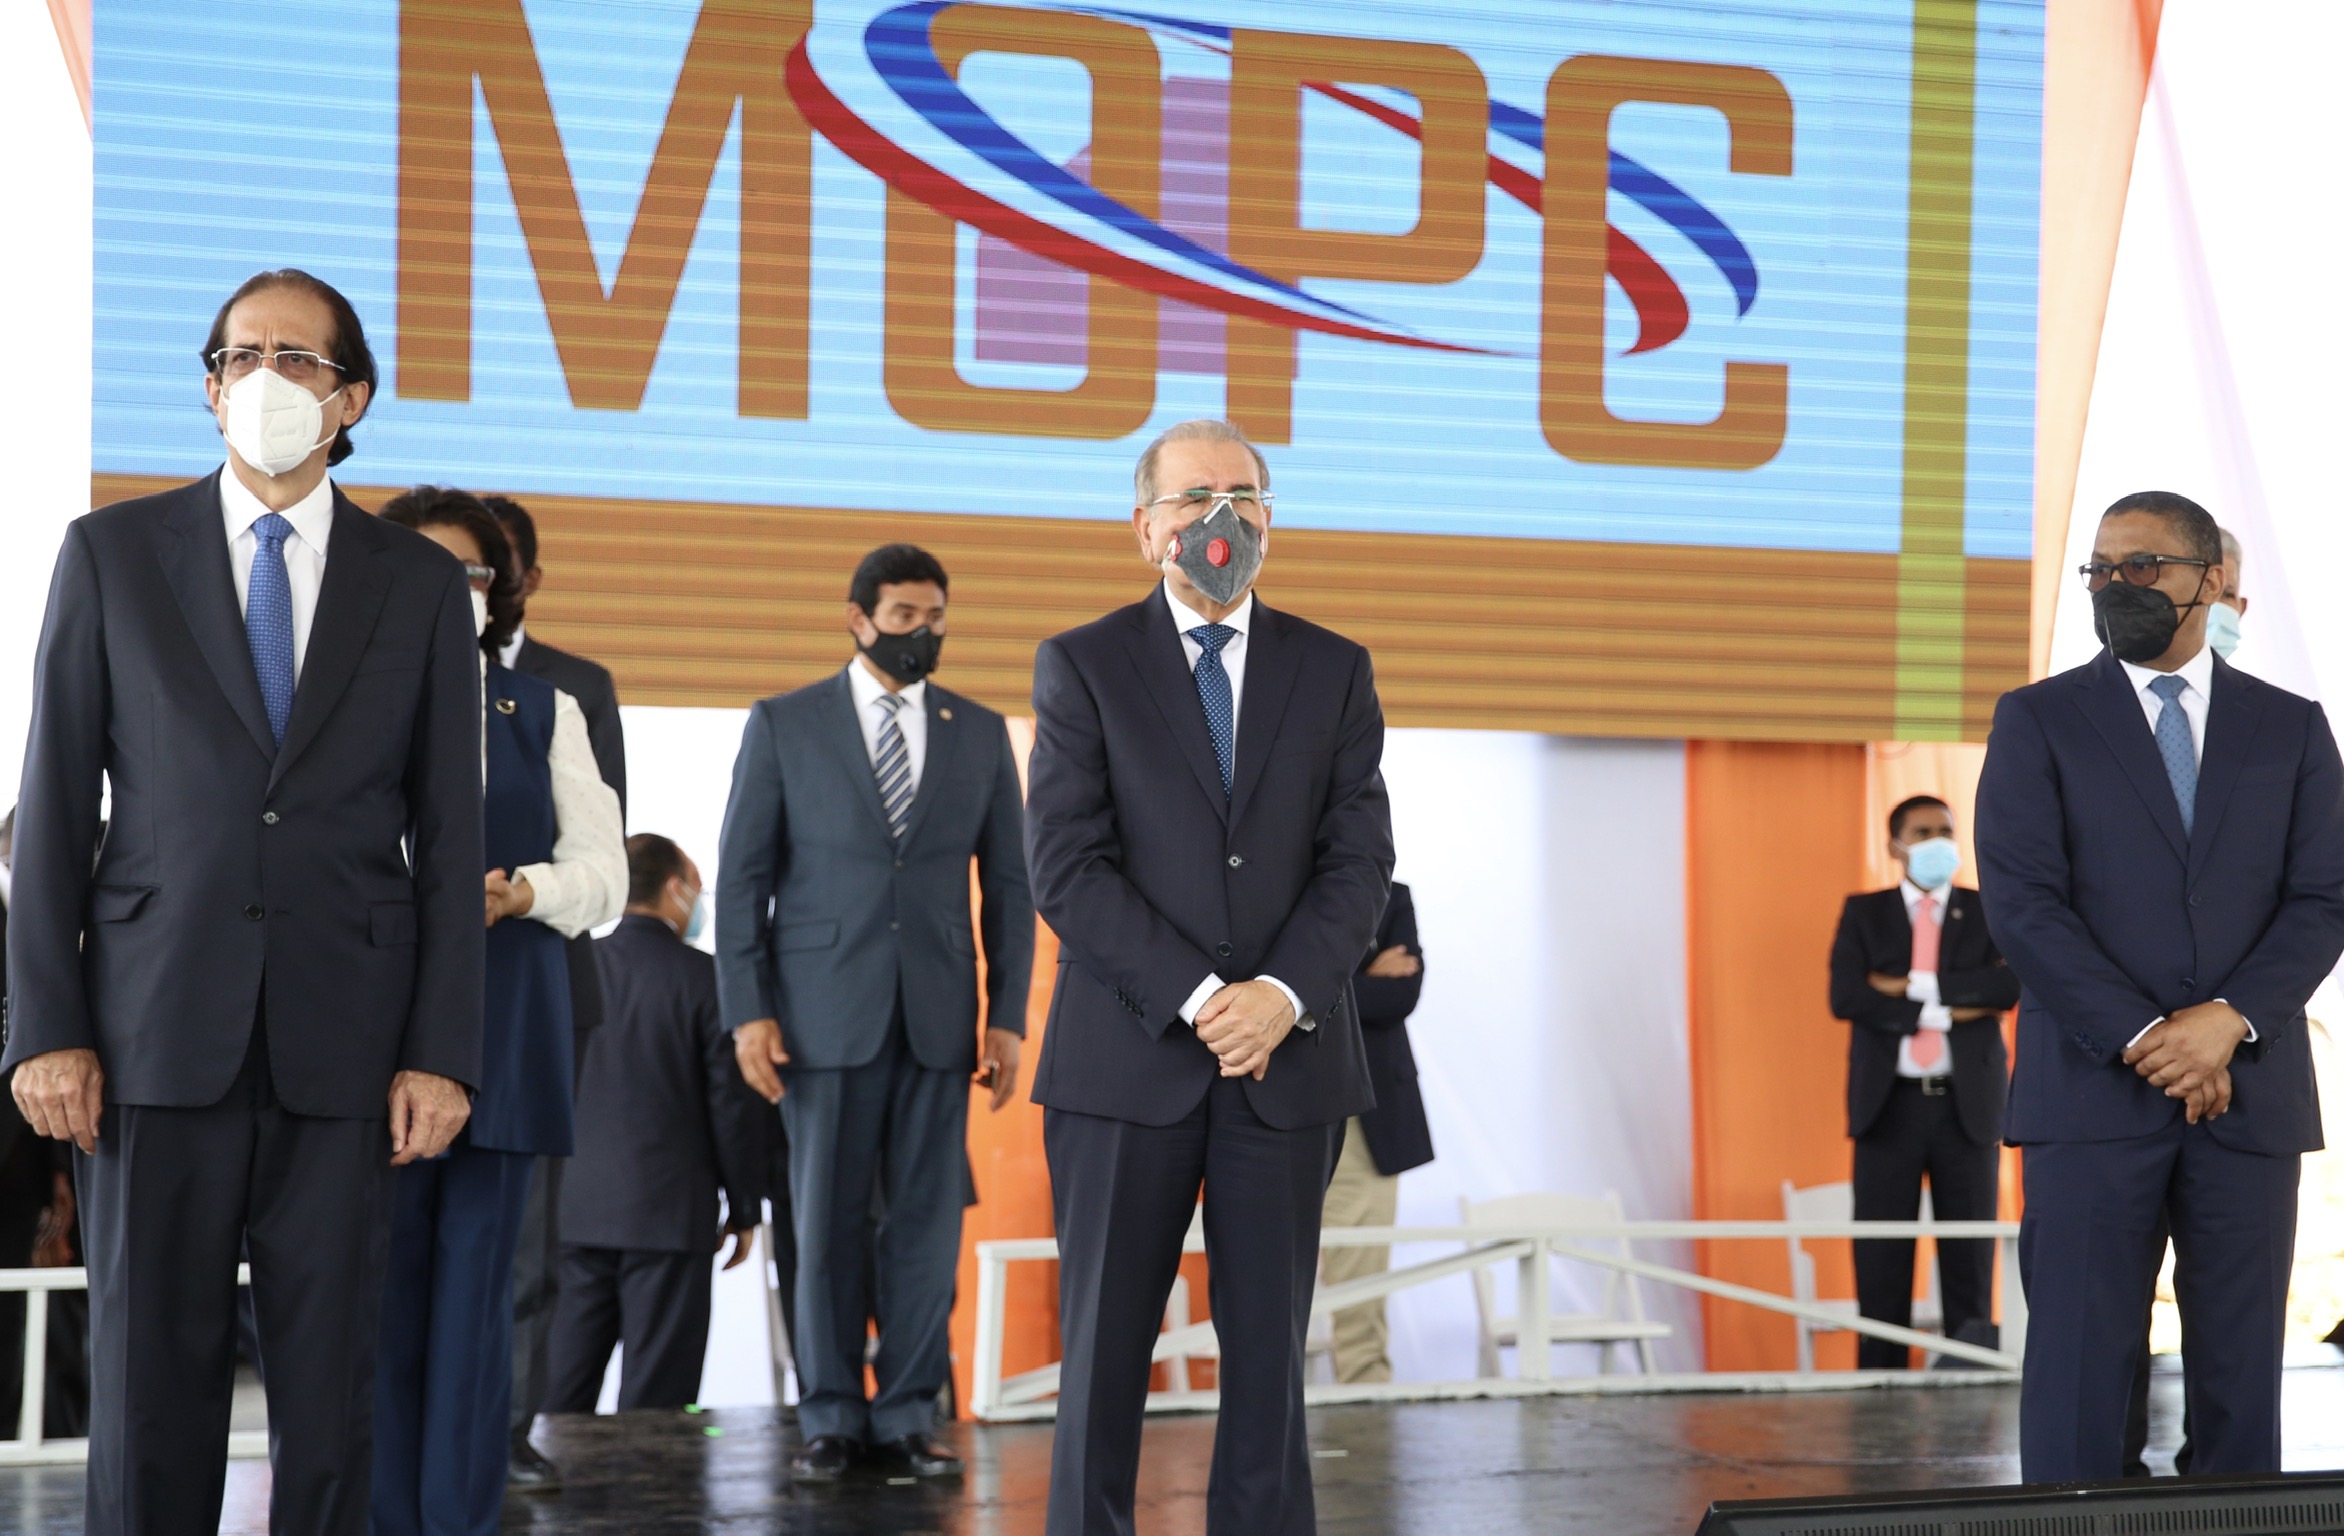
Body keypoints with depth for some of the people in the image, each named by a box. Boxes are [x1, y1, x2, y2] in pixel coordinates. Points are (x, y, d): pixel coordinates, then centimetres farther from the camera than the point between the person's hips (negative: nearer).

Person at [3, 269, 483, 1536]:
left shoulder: (421, 585, 8)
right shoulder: (111, 553, 7)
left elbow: (448, 837, 6)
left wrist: (441, 1052, -2)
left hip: (343, 1043, 1)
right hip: (159, 1031, 0)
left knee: (328, 1374, 4)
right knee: (151, 1372, 3)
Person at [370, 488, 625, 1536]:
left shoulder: (544, 713, 15)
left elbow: (602, 875, 8)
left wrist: (520, 890, -11)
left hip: (505, 1035, 2)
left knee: (478, 1282, 1)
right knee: (382, 1281, -2)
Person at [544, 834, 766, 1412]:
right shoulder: (705, 977, -8)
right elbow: (733, 1101, -7)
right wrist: (745, 1208, 3)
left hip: (579, 1207, 4)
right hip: (668, 1211, -4)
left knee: (566, 1386, 10)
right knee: (655, 1396, 1)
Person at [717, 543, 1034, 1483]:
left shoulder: (980, 733, 9)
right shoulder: (784, 725, 3)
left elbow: (1007, 883, 9)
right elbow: (743, 878, 1)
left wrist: (1007, 1014, 2)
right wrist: (747, 1010, -6)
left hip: (938, 1015, 2)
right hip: (825, 1009, -2)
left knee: (926, 1222, 1)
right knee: (826, 1220, 3)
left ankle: (907, 1418, 9)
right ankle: (831, 1419, 12)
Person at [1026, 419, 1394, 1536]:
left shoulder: (1333, 672, 10)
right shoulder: (1082, 665, 3)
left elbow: (1359, 861, 3)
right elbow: (1065, 866, -6)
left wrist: (1283, 994, -13)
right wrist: (1197, 998, -14)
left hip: (1287, 1061, 2)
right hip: (1129, 1058, -2)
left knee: (1270, 1347, 4)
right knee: (1105, 1346, 2)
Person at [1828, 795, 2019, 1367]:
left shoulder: (1989, 911, 9)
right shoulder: (1863, 913, 9)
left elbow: (2009, 986, -9)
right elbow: (1845, 997, -6)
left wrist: (1913, 985, -11)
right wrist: (1944, 1013, -11)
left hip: (1968, 1101, 0)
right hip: (1889, 1100, 0)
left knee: (1969, 1252, 1)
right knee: (1882, 1256, 0)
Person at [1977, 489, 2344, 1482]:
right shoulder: (2037, 721, 6)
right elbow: (2023, 905, -4)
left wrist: (2228, 1018, -12)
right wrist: (2143, 1037, -12)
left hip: (2249, 1091, 2)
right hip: (2092, 1093, -2)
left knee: (2241, 1371, 4)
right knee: (2078, 1365, -3)